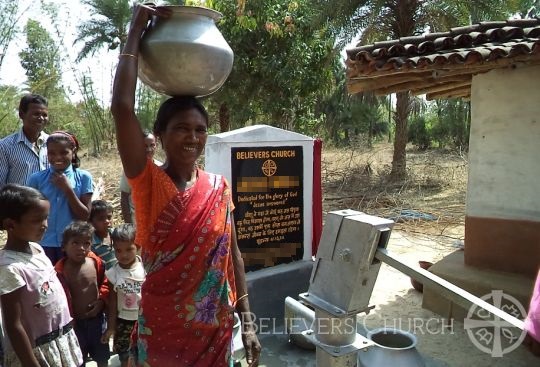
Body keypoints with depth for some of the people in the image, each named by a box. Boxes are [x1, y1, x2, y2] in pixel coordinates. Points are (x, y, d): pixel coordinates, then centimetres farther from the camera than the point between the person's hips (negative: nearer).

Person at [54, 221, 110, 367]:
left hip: (97, 318, 2)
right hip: (75, 322, -2)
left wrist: (102, 300, -10)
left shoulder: (96, 262, -11)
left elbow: (105, 283, 3)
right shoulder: (60, 271, -20)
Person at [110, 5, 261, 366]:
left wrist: (247, 322, 2)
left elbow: (232, 253, 3)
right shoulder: (149, 182, -12)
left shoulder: (219, 187, -3)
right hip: (163, 327, -2)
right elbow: (122, 107, -25)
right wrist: (136, 32, -17)